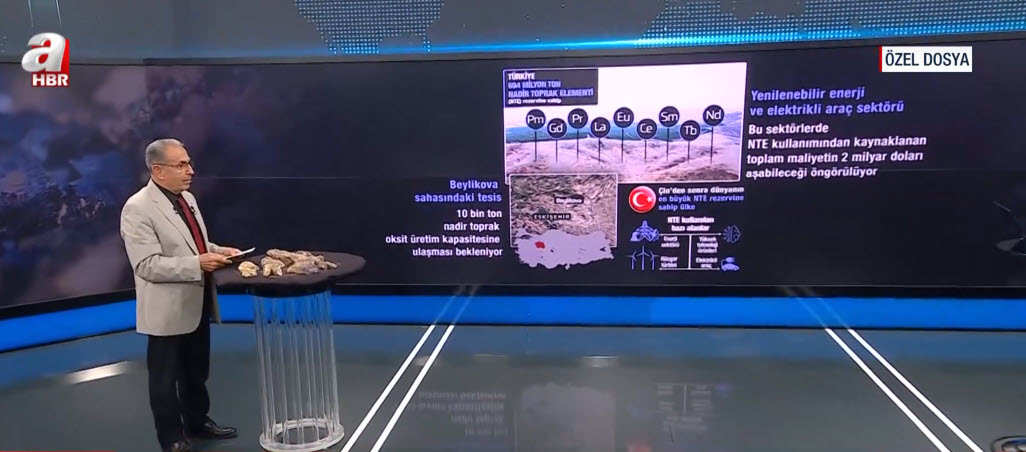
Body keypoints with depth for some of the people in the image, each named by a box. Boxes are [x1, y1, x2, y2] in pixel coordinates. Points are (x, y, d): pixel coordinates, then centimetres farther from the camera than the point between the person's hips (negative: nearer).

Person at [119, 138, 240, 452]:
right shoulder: (138, 208, -18)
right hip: (168, 310, -8)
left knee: (197, 372, 22)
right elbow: (147, 265, -24)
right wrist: (197, 263, -29)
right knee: (166, 379, 10)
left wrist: (218, 251, 0)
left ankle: (198, 422, 41)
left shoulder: (187, 198, 7)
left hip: (197, 303, 8)